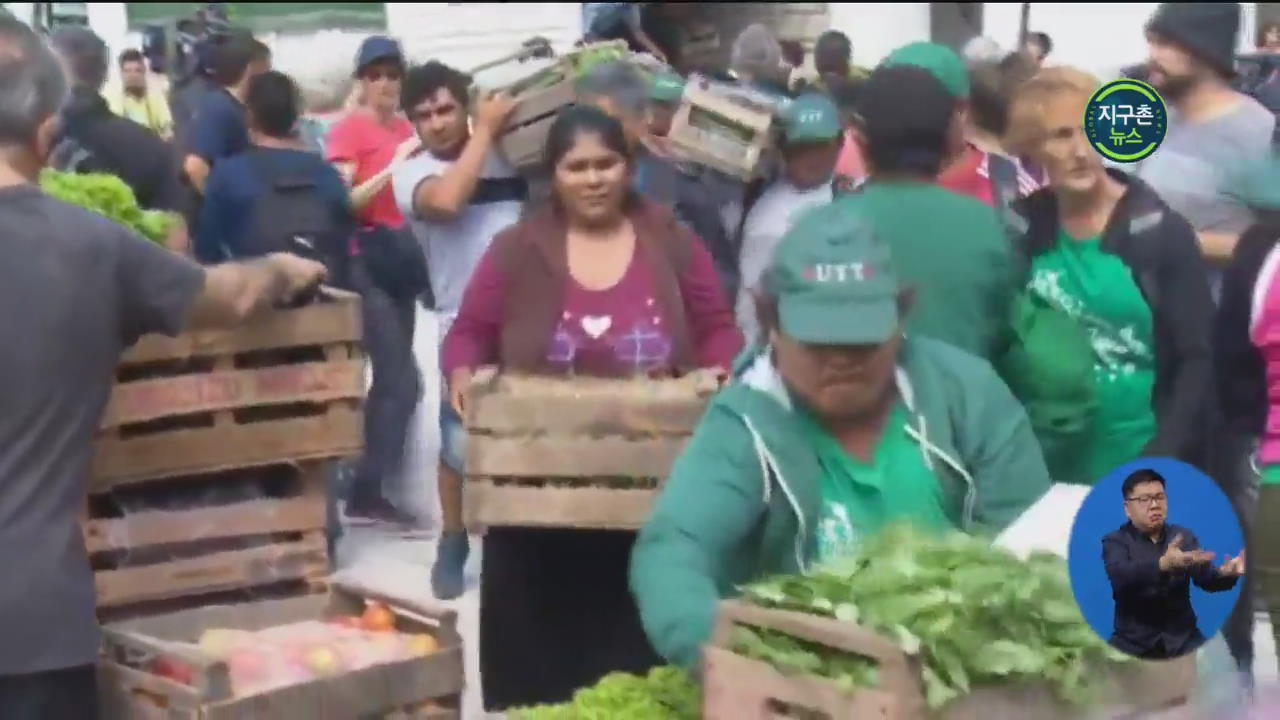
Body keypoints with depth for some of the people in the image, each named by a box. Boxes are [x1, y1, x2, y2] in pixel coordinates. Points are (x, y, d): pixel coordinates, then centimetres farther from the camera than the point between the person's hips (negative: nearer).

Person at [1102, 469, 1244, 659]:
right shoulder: (1115, 541, -2)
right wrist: (1163, 564, -42)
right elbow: (1119, 575, -24)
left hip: (1182, 637, 3)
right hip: (1133, 640, -3)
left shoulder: (1184, 536, 11)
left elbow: (1205, 577, -1)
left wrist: (1225, 574, -27)